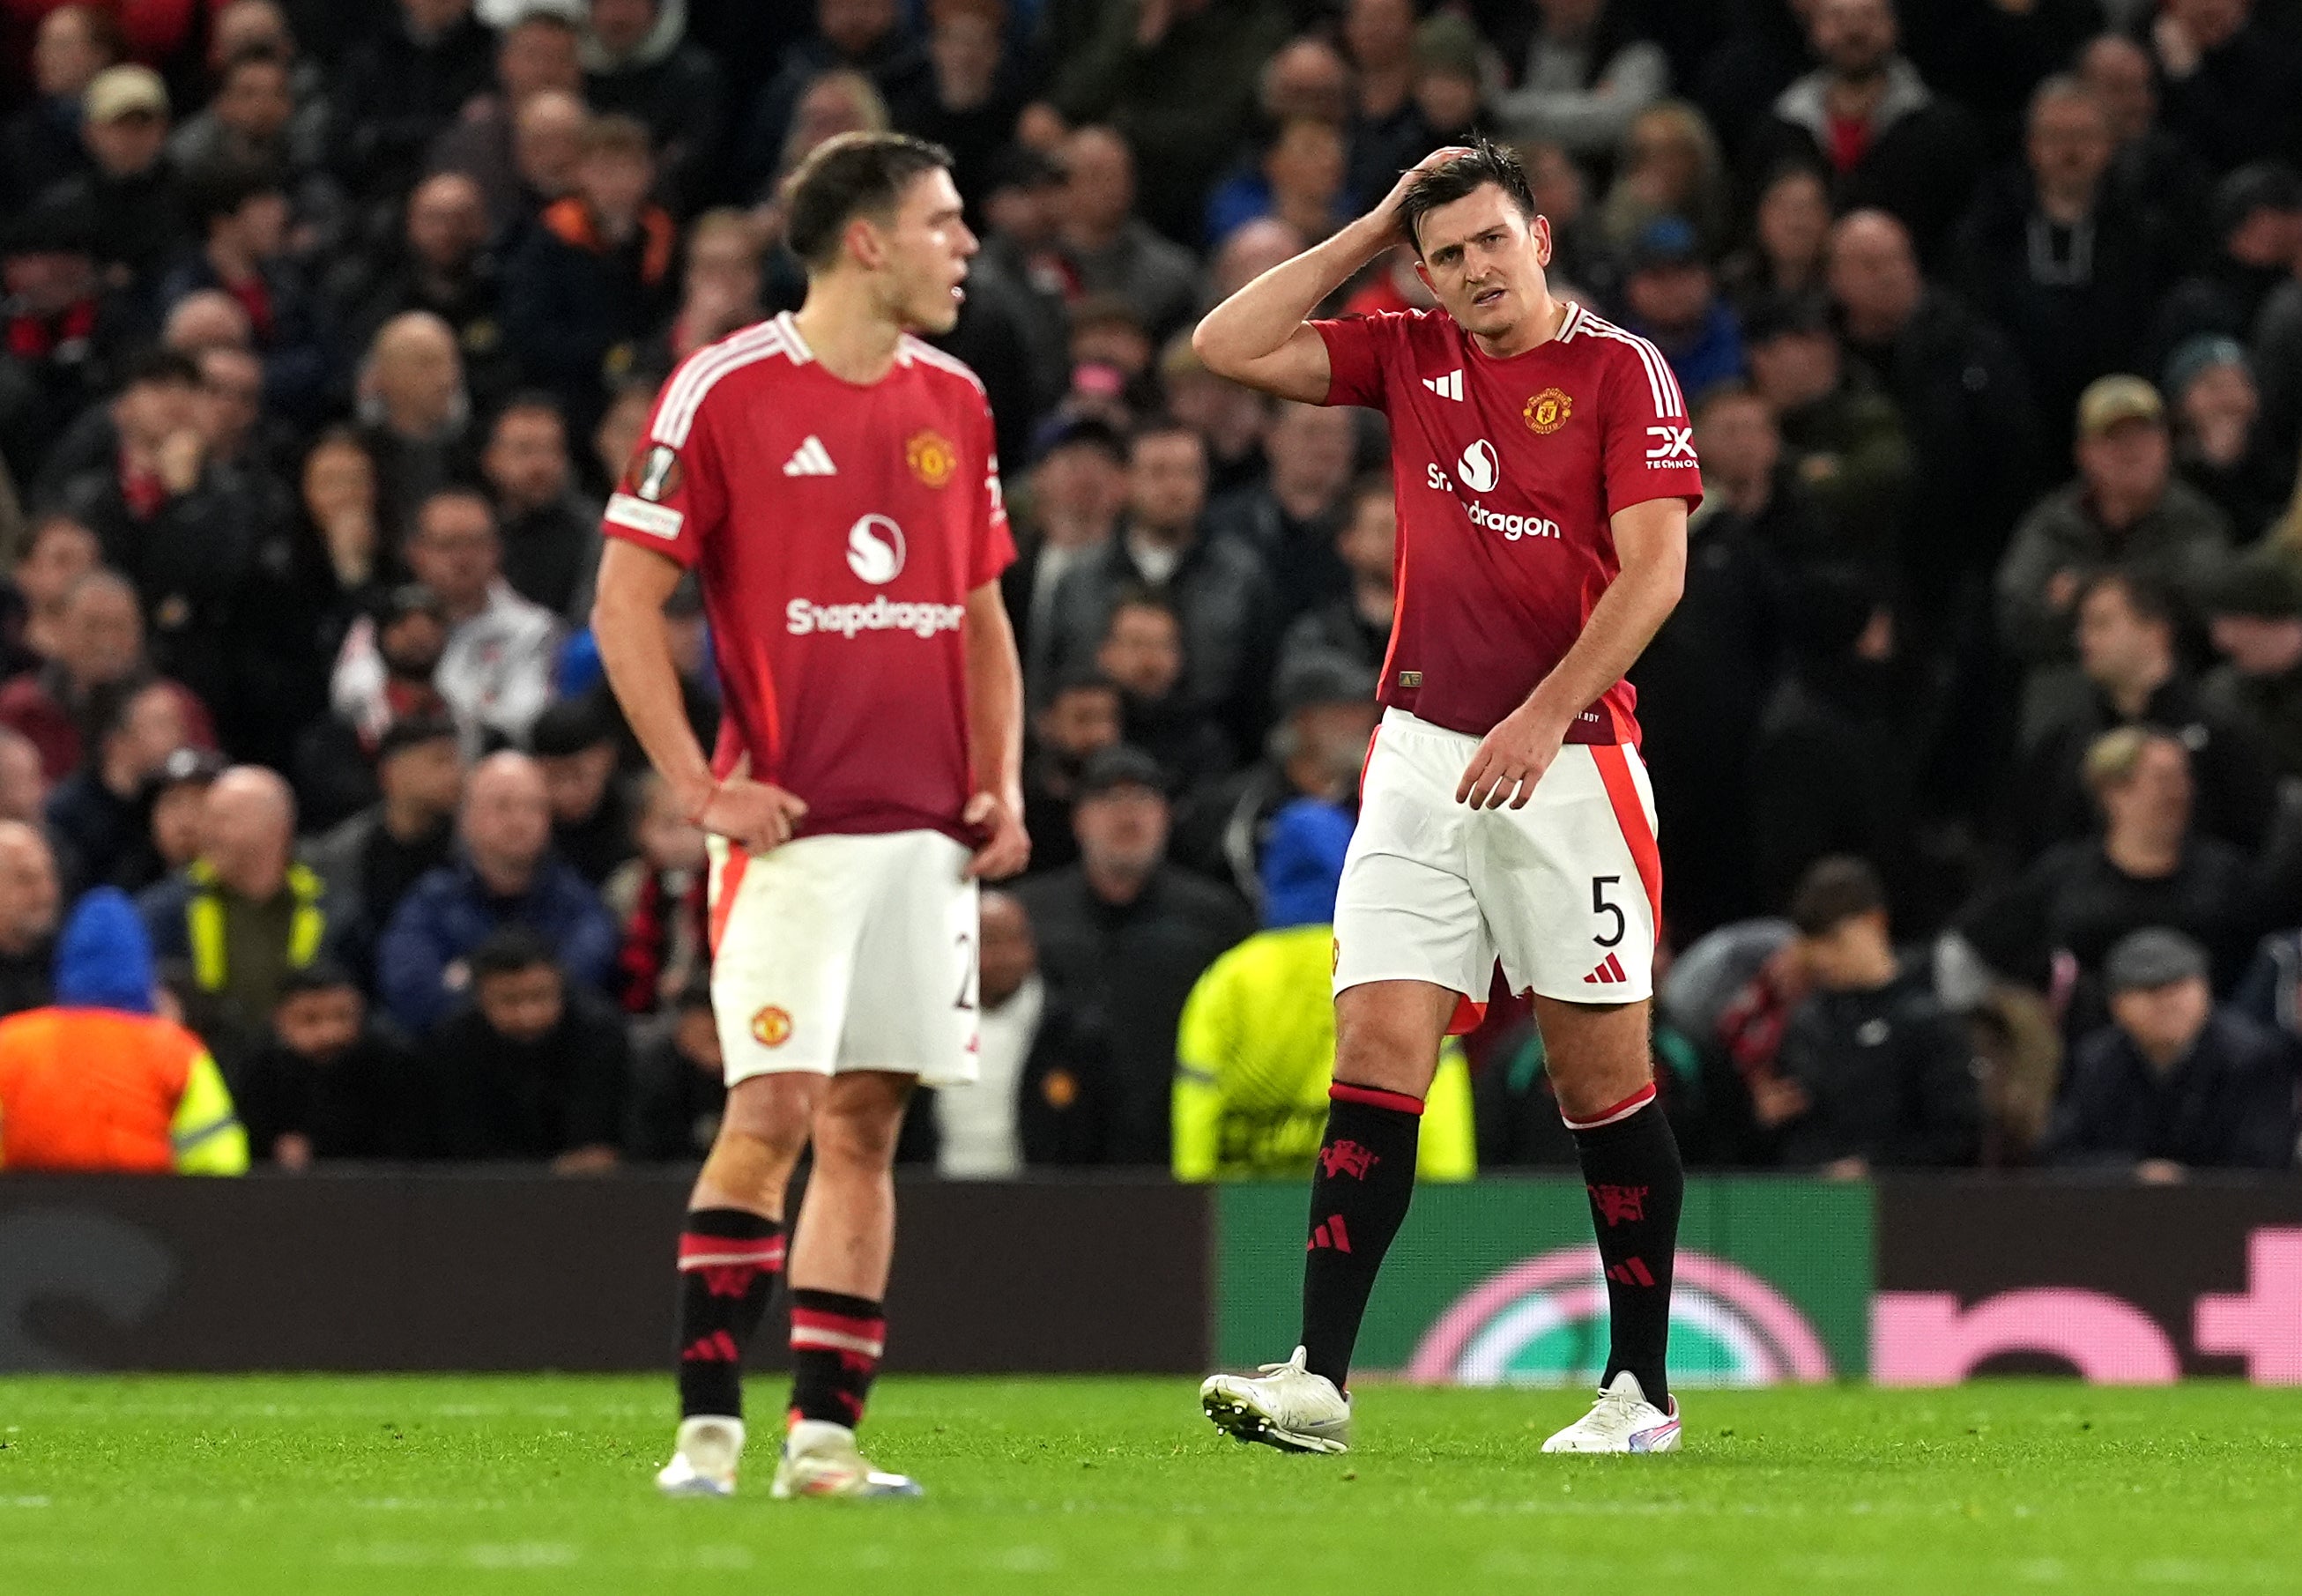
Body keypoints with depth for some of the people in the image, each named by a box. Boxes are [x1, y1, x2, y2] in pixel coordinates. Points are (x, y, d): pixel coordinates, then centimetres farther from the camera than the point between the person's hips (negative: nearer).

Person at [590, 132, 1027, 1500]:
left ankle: (825, 1436, 6)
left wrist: (1004, 785, 8)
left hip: (927, 830, 5)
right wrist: (700, 786, -11)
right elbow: (625, 601, -5)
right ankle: (708, 1425, -8)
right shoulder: (727, 391, -6)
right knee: (774, 1108, -13)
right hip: (792, 824, -5)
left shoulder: (956, 404, 13)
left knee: (867, 1123, 4)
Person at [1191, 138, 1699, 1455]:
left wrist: (1546, 713, -20)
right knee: (1376, 1051, -6)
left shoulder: (1622, 370, -3)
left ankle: (1643, 1390, 9)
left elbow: (1655, 568, -11)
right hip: (1423, 753, 4)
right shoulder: (1410, 358, 11)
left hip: (1571, 764, -4)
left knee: (1604, 1071, 1)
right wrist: (1369, 235, 6)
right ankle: (1319, 1379, -9)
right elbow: (1228, 348, 9)